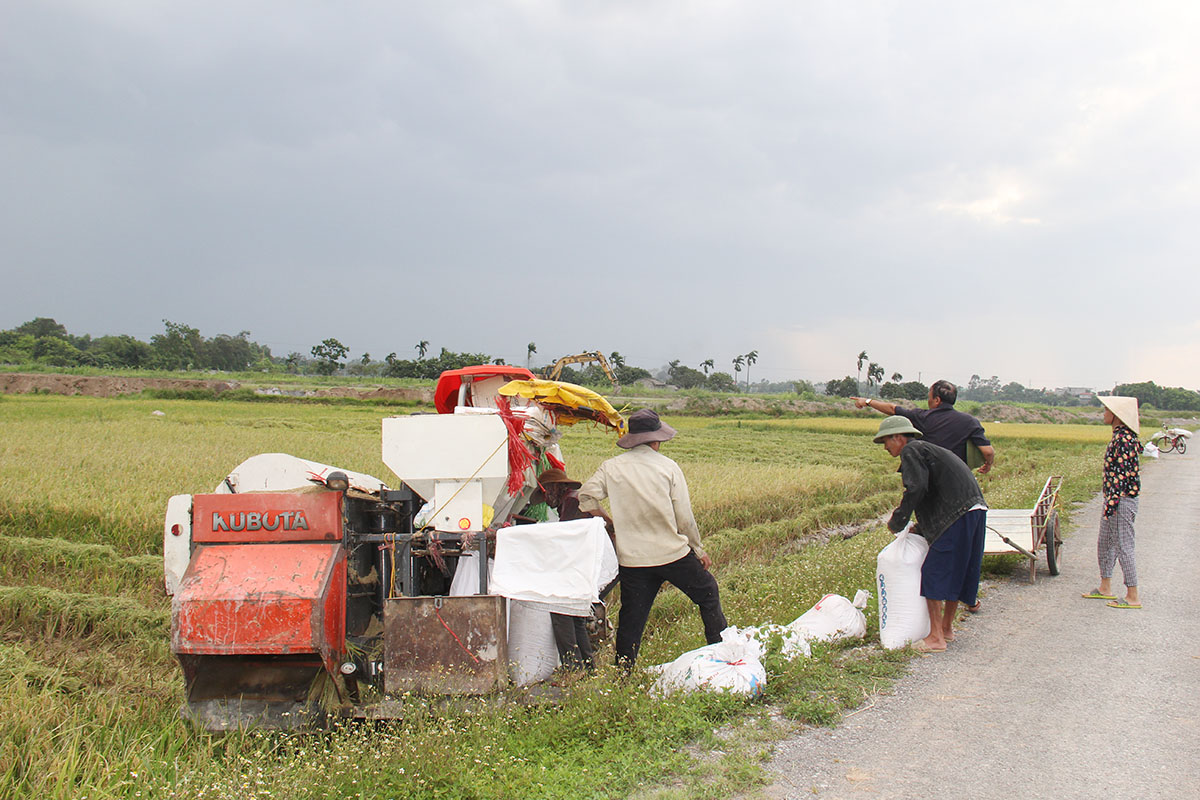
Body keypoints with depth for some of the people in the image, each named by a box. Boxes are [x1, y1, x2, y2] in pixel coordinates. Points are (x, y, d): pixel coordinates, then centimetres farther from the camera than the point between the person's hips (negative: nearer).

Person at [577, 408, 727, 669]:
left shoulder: (611, 467, 0)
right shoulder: (668, 467, -5)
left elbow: (587, 497, -10)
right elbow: (685, 518, -4)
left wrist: (609, 523, 6)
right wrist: (699, 550, 10)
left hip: (631, 558, 2)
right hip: (673, 554, -2)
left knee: (632, 617, 10)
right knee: (707, 593, 19)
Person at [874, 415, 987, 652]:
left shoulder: (911, 451, -3)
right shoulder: (926, 449, 26)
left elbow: (916, 489, -18)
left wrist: (898, 520, -8)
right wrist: (921, 528, 22)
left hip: (958, 516, -10)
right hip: (975, 510, 10)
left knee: (933, 573, -4)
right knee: (956, 571, 18)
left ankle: (936, 637, -3)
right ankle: (947, 628, 29)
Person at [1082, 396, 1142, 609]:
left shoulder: (1124, 439, -20)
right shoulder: (1120, 436, 10)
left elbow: (1122, 474, -22)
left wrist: (1111, 504, -21)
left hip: (1122, 501, -10)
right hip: (1115, 499, 10)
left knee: (1123, 547, -2)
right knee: (1104, 544, 18)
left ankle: (1133, 597, 6)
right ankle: (1105, 588, 29)